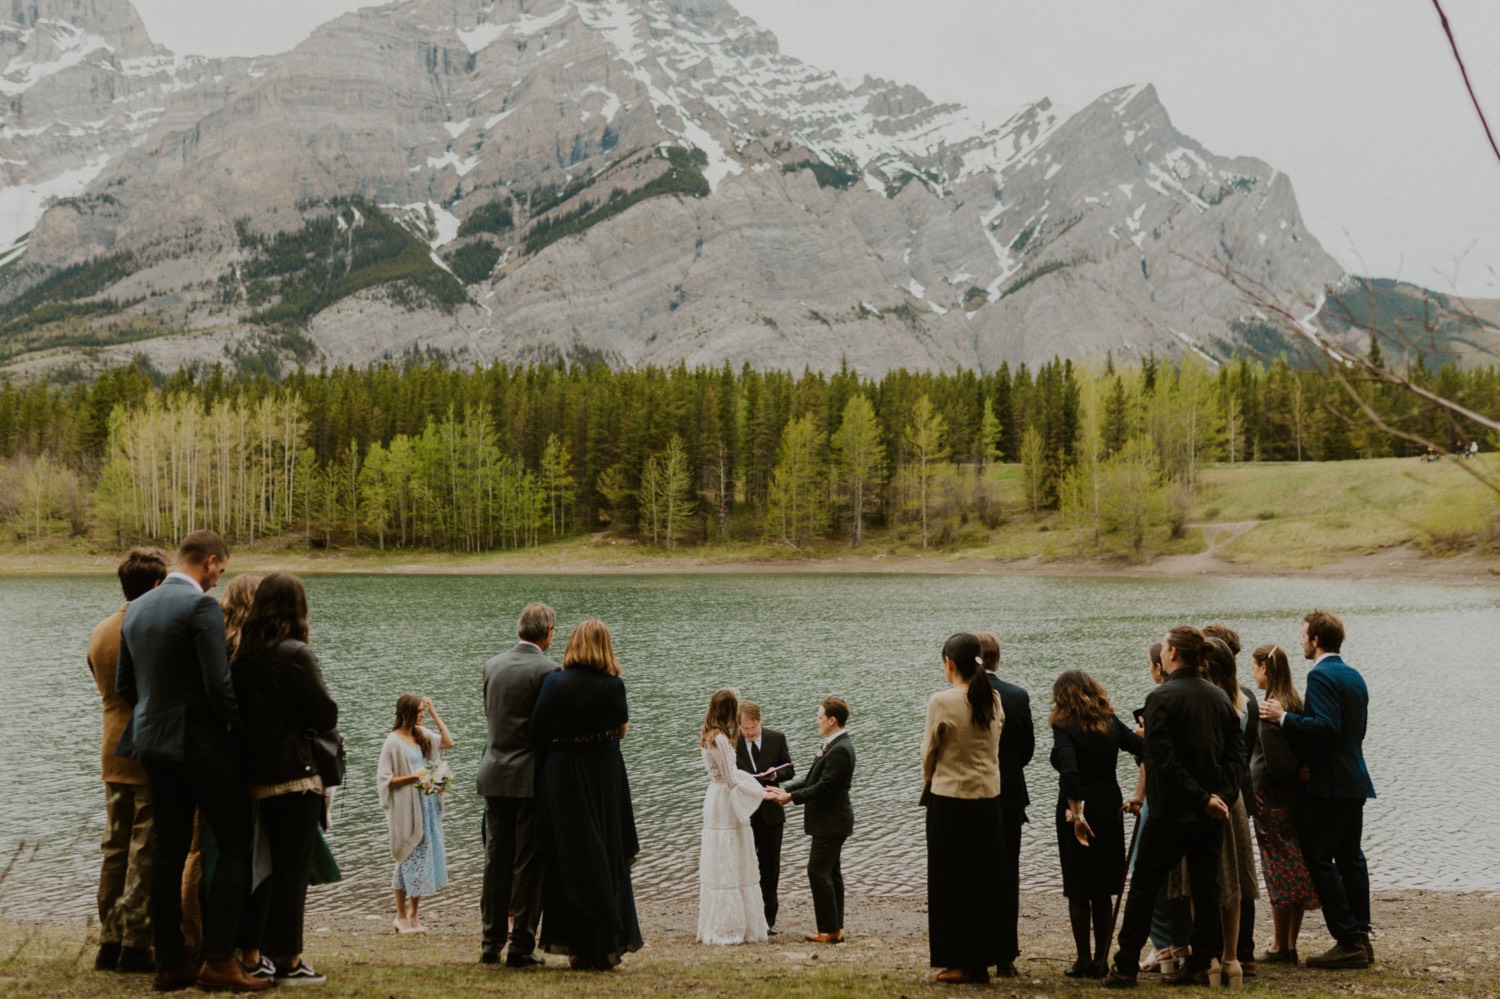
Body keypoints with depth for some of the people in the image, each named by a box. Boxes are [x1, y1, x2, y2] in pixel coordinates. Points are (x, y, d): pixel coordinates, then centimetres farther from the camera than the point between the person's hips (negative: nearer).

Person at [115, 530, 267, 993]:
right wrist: (239, 726, -5)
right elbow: (218, 684, -20)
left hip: (152, 742, 8)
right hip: (201, 743, -8)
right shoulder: (201, 606, -15)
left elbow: (124, 683, 14)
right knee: (236, 845, 0)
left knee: (168, 851, 11)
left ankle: (169, 964, 14)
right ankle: (218, 959, -5)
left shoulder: (137, 608, 9)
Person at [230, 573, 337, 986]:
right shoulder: (294, 654, -14)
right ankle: (288, 962, 6)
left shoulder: (241, 653, 5)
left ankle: (251, 954, 21)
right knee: (293, 867, 1)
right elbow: (326, 716, -12)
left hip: (255, 773, 7)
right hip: (294, 773, -7)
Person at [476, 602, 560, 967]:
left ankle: (490, 944, 17)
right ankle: (521, 947, 4)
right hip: (531, 776, -5)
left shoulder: (493, 665, 6)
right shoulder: (546, 670, -12)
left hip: (495, 773, 5)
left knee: (496, 859, 12)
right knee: (528, 862, 1)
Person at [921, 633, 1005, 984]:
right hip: (989, 798, 5)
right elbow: (995, 749, 9)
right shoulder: (993, 700, 0)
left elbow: (929, 753, -3)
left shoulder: (942, 701, -13)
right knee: (984, 880, 12)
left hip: (949, 800, -5)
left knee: (951, 880, 6)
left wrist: (928, 787, 15)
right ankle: (982, 961, 17)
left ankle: (958, 961, 10)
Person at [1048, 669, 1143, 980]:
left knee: (1078, 891, 5)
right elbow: (1145, 750, -4)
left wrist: (1075, 812, -23)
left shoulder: (1064, 727, -11)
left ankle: (1084, 961, 7)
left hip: (1077, 813, -5)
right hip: (1109, 809, 5)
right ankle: (1101, 960, 15)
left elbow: (1069, 770, -25)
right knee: (1102, 891, 13)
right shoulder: (1111, 723, 3)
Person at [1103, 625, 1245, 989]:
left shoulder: (1161, 698, -12)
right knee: (1206, 888, 11)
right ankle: (1200, 965, 12)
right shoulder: (1220, 698, 7)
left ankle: (1126, 966, 4)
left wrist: (1202, 797, -13)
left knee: (1144, 887, 3)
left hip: (1171, 812, -5)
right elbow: (1236, 752, 5)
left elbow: (1164, 759, -18)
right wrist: (1222, 795, -2)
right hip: (1210, 814, 5)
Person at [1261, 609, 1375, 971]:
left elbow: (1325, 726, -26)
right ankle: (1360, 938, 16)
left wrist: (1284, 717, -18)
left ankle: (1349, 942, -6)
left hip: (1327, 784, -10)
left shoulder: (1321, 676, -15)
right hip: (1354, 781, 10)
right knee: (1350, 858, 13)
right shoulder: (1354, 677, 14)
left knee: (1319, 859, -5)